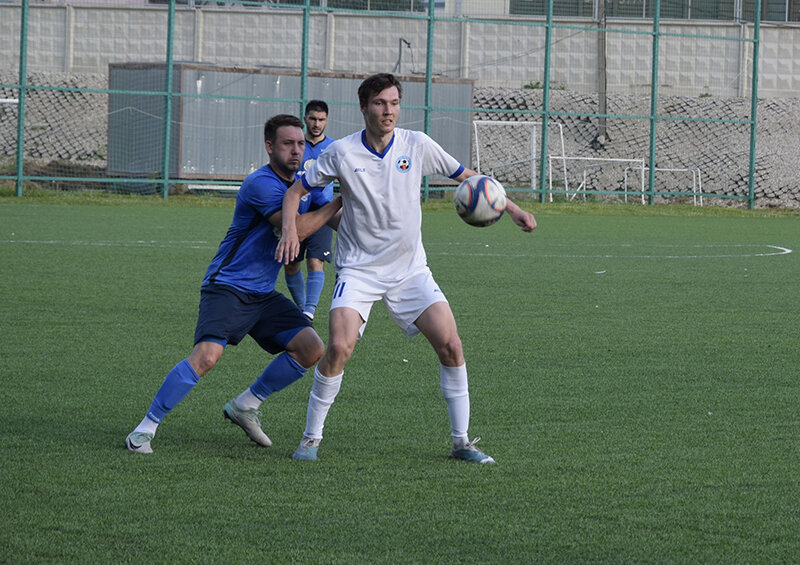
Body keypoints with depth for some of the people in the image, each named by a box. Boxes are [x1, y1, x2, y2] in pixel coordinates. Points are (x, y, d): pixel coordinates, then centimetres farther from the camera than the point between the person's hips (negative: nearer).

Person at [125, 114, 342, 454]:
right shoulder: (261, 183, -17)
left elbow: (334, 222, 25)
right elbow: (295, 228, -27)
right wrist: (340, 201, -18)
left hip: (263, 295, 8)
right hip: (226, 288, -8)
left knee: (312, 349, -6)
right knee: (207, 355, -27)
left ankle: (245, 406, 11)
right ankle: (146, 428, -15)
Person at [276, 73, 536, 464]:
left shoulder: (417, 145, -3)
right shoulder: (342, 152, -8)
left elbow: (466, 177, 9)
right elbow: (296, 191, 2)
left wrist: (511, 208, 2)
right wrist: (290, 230, -16)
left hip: (410, 270, 3)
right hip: (358, 269, -2)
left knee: (450, 345, -8)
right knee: (340, 348, -21)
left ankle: (462, 442, 4)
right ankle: (311, 438, -3)